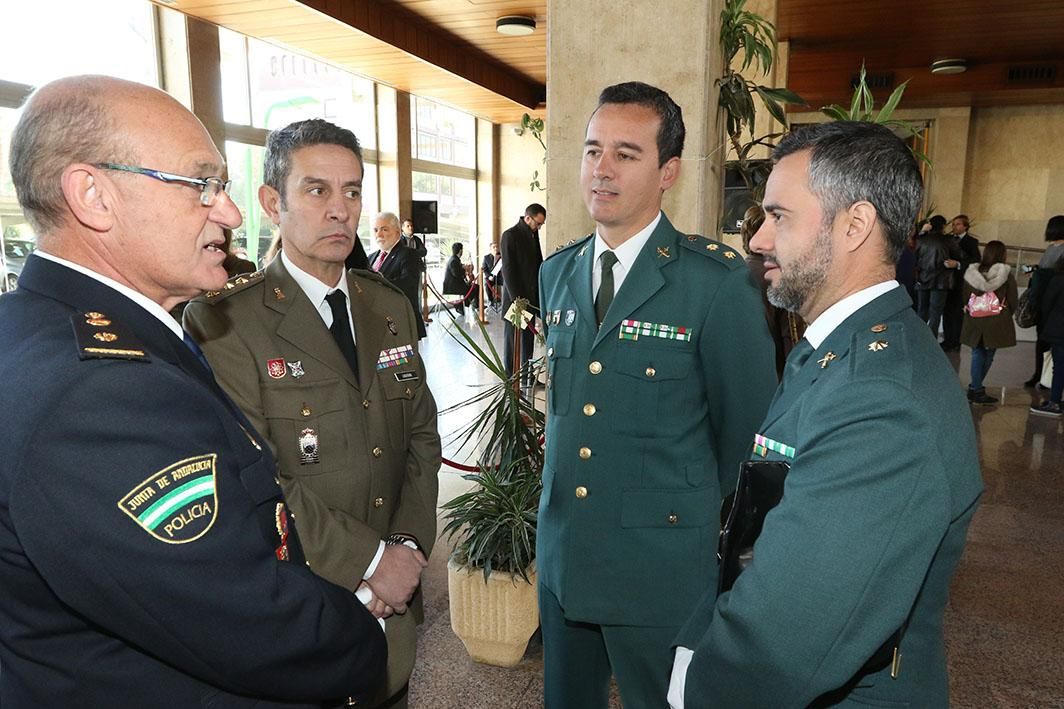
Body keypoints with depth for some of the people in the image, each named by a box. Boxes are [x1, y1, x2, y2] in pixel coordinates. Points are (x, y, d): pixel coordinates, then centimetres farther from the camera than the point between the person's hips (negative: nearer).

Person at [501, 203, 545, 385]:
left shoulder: (533, 234, 12)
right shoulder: (510, 235, -11)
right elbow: (508, 270, -15)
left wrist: (540, 293, 8)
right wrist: (517, 298, -18)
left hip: (531, 295, 7)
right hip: (515, 296, -7)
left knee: (528, 337, 11)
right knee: (512, 337, 2)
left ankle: (527, 376, 19)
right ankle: (510, 378, 11)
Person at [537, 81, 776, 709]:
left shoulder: (719, 281, -16)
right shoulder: (556, 274, 4)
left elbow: (746, 427, -7)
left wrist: (701, 515, 5)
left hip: (660, 568, -5)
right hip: (561, 556, 6)